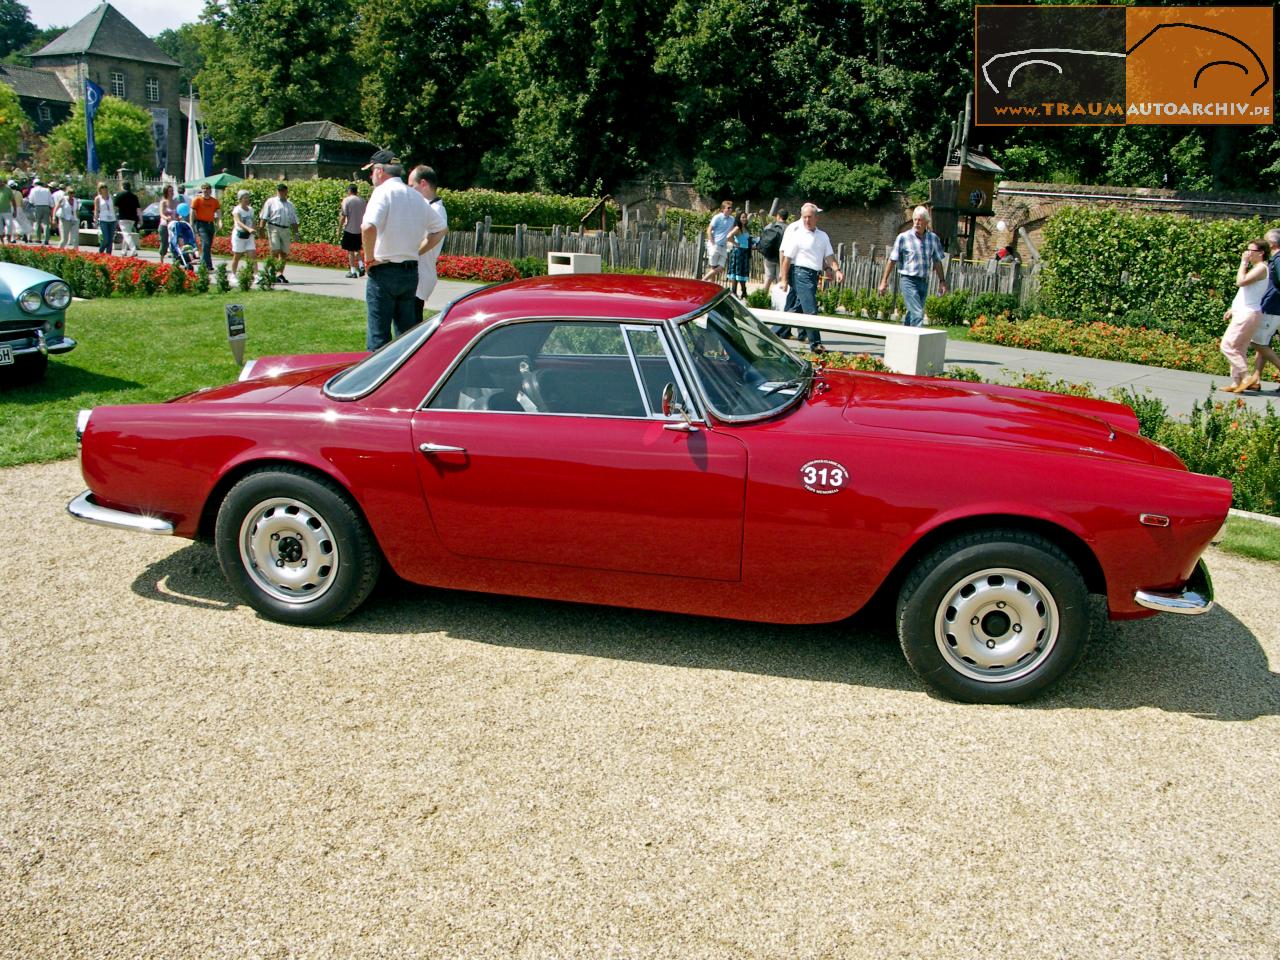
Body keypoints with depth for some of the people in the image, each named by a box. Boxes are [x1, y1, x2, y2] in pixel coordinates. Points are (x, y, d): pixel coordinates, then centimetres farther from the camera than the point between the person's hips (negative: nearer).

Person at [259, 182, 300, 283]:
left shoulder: (290, 205, 17)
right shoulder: (271, 202, 5)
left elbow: (294, 221, 19)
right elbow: (264, 217, 1)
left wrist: (295, 233, 11)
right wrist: (262, 229, -7)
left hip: (286, 229, 4)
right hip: (273, 228, -4)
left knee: (284, 253, 5)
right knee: (275, 252, -13)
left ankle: (281, 275, 13)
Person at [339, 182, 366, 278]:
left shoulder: (347, 200, -9)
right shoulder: (362, 200, 5)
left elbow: (343, 216, -11)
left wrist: (339, 229, -4)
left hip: (350, 229, -5)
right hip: (360, 229, 5)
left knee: (350, 251, 3)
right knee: (357, 249, 19)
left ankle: (353, 271, 2)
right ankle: (361, 265, 0)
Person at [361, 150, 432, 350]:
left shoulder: (383, 192, -10)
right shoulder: (417, 196, 11)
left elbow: (368, 227, -27)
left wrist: (369, 258, -14)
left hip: (384, 271, -7)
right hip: (412, 271, 7)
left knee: (378, 334, -1)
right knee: (406, 331, 13)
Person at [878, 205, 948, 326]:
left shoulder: (933, 238, 7)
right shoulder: (903, 237, -5)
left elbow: (937, 261, 15)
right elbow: (892, 260, -1)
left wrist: (942, 281, 15)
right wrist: (884, 281, -2)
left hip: (924, 282, 5)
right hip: (909, 280, -5)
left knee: (912, 314, 12)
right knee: (917, 314, -15)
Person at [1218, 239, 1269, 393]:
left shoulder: (1261, 268, -12)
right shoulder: (1255, 268, 20)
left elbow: (1241, 282, -26)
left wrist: (1243, 263, -14)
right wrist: (1232, 309, 23)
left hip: (1248, 314, -10)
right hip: (1243, 313, 10)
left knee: (1227, 346, -13)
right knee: (1238, 350, 9)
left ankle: (1246, 377, -13)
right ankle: (1236, 383, 10)